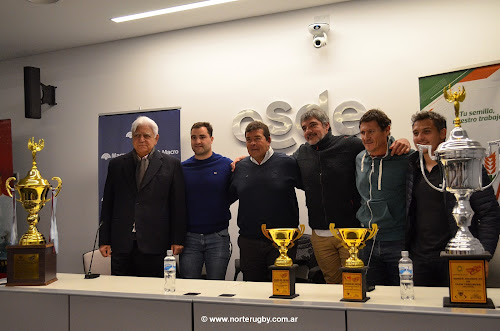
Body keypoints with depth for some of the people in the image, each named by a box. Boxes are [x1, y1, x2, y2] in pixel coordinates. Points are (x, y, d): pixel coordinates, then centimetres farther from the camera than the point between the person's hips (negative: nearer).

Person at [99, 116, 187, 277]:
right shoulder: (116, 164, 12)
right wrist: (104, 240, 6)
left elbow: (179, 205, 1)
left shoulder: (171, 165, 5)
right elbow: (107, 205, 12)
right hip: (121, 245, 2)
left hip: (154, 245, -2)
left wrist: (177, 241, -3)